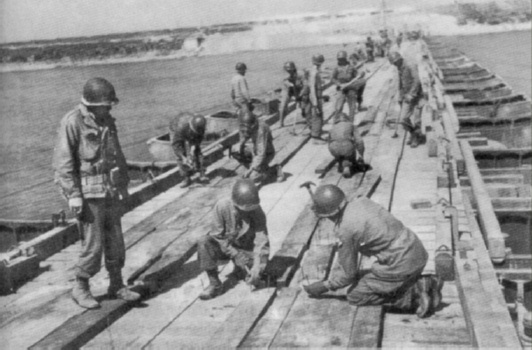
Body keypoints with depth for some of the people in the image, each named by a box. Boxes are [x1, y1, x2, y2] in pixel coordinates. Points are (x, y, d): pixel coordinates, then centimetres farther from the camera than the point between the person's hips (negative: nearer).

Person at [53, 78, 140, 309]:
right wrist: (73, 195, -17)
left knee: (115, 242, 11)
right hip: (89, 194, -7)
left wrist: (123, 185, 18)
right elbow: (63, 162, -13)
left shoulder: (107, 121, 11)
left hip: (111, 193, 7)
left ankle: (116, 286, 25)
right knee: (93, 245, -2)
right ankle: (80, 289, 17)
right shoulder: (72, 123, -11)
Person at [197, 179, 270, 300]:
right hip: (225, 246, 0)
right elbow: (217, 236, -19)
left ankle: (240, 269, 14)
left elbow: (262, 241, -27)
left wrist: (257, 266, -39)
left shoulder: (257, 212, -23)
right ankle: (215, 284, -22)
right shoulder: (222, 206, -25)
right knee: (204, 243, -32)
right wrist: (235, 255, -27)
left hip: (246, 248, 0)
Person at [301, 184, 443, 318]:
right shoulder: (361, 201, 8)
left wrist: (324, 286, 13)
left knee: (354, 296, 7)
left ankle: (414, 294, -4)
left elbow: (348, 273, -3)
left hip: (401, 265, -9)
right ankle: (425, 284, 10)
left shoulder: (345, 229, -16)